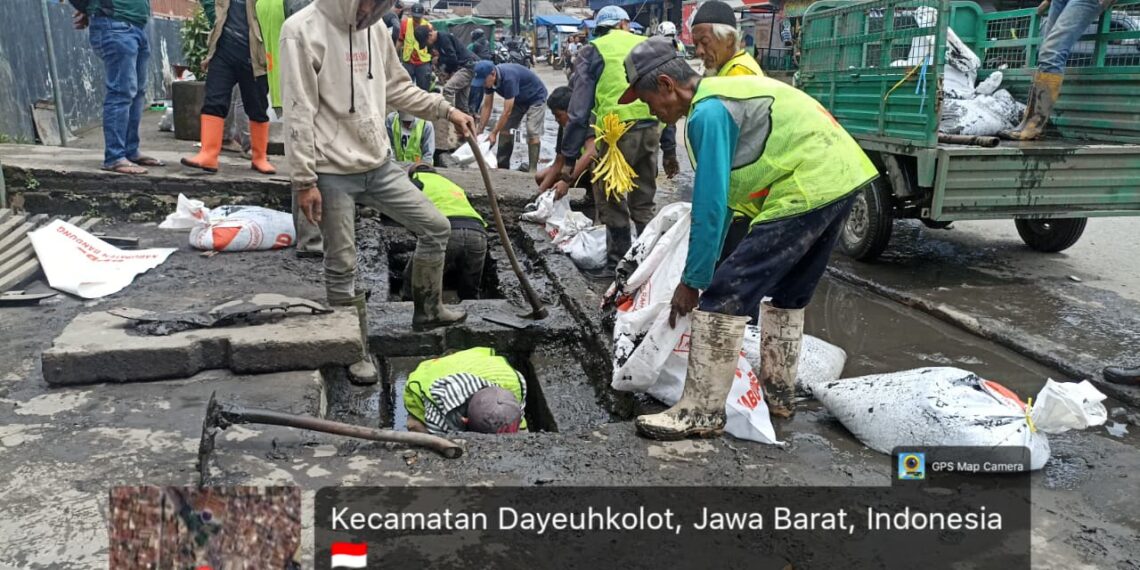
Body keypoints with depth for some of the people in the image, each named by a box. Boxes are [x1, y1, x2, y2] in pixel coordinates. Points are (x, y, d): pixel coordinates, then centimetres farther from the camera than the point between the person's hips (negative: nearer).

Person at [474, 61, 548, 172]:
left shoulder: (509, 78, -39)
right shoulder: (489, 79, -16)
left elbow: (507, 112, -35)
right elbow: (487, 106, -7)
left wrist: (494, 134, -30)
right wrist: (479, 131, -9)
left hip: (535, 97, -8)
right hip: (518, 99, 8)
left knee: (532, 133, -19)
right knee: (505, 130, 0)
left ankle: (533, 170, -15)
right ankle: (502, 166, 6)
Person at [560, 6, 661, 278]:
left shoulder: (592, 51, 7)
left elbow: (580, 107, -1)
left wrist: (569, 157, 1)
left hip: (618, 130, -4)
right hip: (652, 128, 5)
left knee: (611, 201, 8)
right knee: (643, 201, 18)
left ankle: (618, 263, 13)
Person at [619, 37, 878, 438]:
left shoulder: (708, 112, -12)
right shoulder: (722, 94, 19)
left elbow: (710, 205, -15)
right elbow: (722, 196, 22)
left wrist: (692, 280, -6)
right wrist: (706, 270, 25)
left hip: (806, 188, -11)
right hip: (842, 175, 11)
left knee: (725, 295, -9)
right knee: (788, 294, 22)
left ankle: (701, 412, -2)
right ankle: (777, 392, 34)